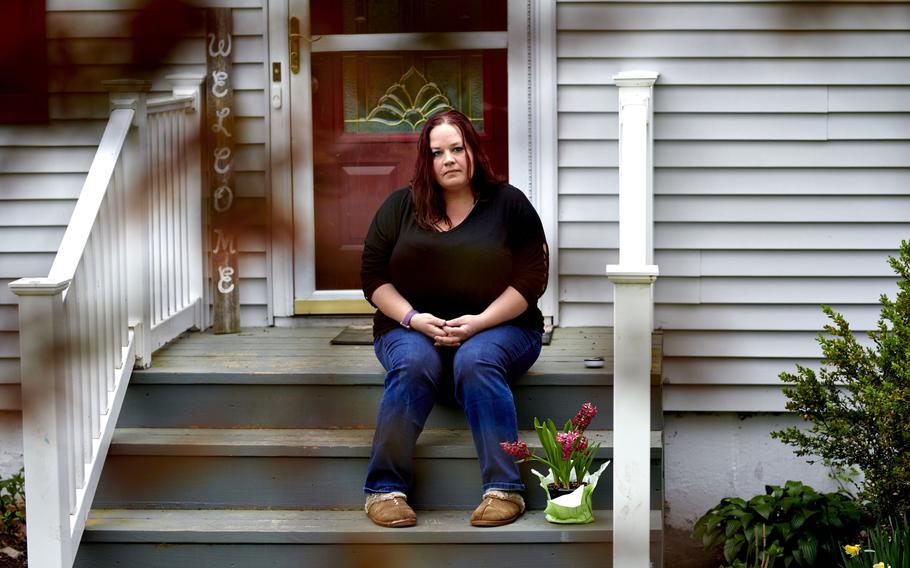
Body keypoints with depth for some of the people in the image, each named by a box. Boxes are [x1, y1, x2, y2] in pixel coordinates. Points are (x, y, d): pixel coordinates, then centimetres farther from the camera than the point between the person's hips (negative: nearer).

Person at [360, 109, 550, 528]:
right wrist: (413, 318, -13)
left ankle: (504, 490, -35)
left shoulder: (508, 203, 5)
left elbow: (531, 278, -2)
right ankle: (385, 488, -29)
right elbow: (374, 276, 6)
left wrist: (480, 321, -15)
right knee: (413, 364, -33)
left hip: (497, 326, -1)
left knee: (476, 362, -35)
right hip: (413, 326, 1)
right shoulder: (400, 206, 9)